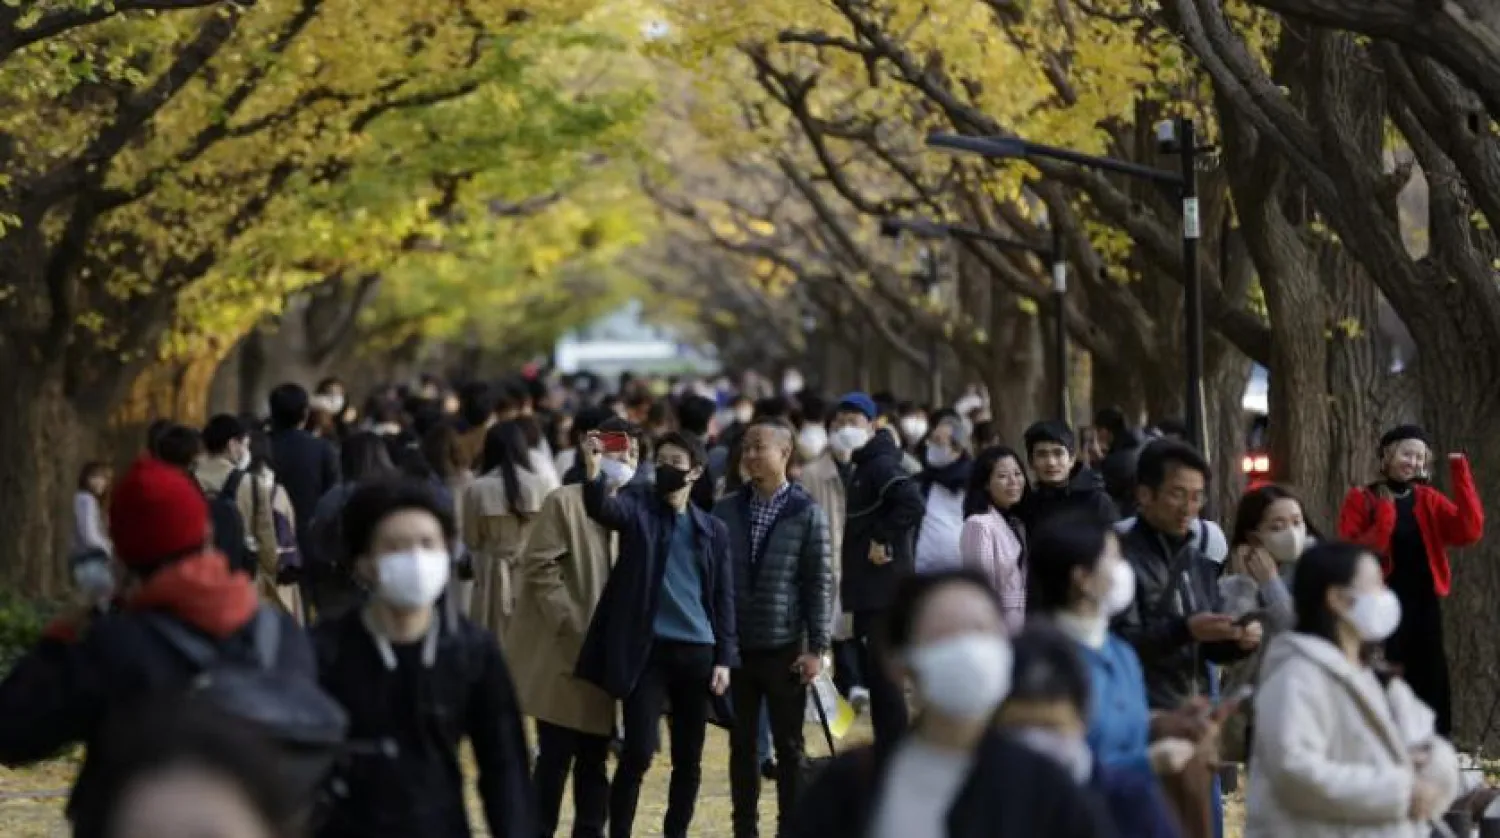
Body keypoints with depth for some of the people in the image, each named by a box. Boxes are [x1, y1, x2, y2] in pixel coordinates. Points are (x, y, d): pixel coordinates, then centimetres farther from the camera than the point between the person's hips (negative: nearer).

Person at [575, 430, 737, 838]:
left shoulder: (713, 529, 10)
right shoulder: (638, 506, 2)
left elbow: (723, 597, 11)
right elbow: (603, 508, -21)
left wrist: (724, 658, 2)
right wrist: (593, 471, -41)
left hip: (697, 652, 3)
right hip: (647, 650, -3)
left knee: (688, 759, 9)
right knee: (638, 752, -11)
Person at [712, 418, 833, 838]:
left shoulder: (807, 513, -4)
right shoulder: (725, 510, 4)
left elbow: (820, 583, -5)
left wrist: (816, 647, -9)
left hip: (785, 649, -3)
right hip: (735, 647, 3)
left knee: (789, 747, 5)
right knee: (742, 746, 8)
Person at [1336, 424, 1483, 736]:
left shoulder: (1429, 500, 10)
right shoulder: (1361, 499, -1)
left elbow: (1469, 532, -7)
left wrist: (1460, 475, -10)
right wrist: (1383, 522, -20)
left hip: (1424, 605, 4)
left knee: (1430, 684, 6)